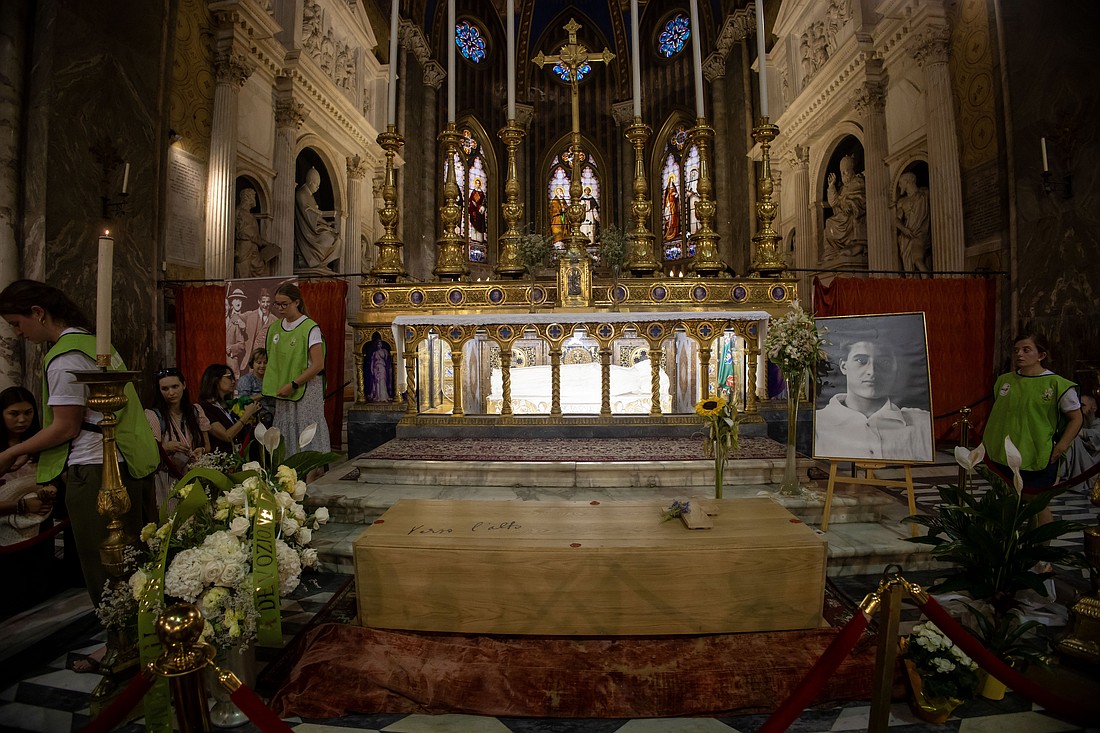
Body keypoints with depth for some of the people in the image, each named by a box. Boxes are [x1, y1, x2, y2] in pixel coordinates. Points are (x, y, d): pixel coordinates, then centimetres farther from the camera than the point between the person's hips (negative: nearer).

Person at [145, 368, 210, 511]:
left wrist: (201, 451, -10)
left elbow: (208, 447, 12)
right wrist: (166, 448, -23)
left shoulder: (195, 411, 6)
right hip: (168, 482, -3)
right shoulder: (152, 415, -4)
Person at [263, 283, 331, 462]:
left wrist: (292, 385, -16)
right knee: (285, 436, 8)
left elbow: (318, 365, -15)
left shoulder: (310, 328, -10)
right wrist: (275, 387, 7)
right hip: (282, 394, 6)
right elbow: (271, 361, 17)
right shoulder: (275, 327, 9)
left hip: (306, 391, -6)